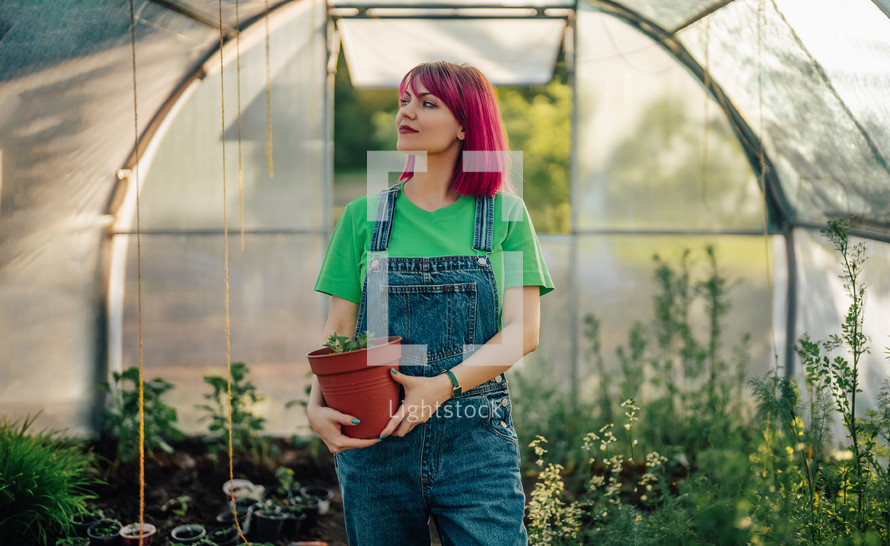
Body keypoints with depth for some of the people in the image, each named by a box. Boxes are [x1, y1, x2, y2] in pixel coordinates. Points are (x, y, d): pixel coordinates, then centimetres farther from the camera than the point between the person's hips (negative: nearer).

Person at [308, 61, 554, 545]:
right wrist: (316, 405, -12)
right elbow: (338, 332, 6)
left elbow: (523, 331, -3)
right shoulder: (365, 215, 7)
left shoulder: (506, 214, 5)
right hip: (375, 439, 1)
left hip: (476, 437, -1)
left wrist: (444, 385, -17)